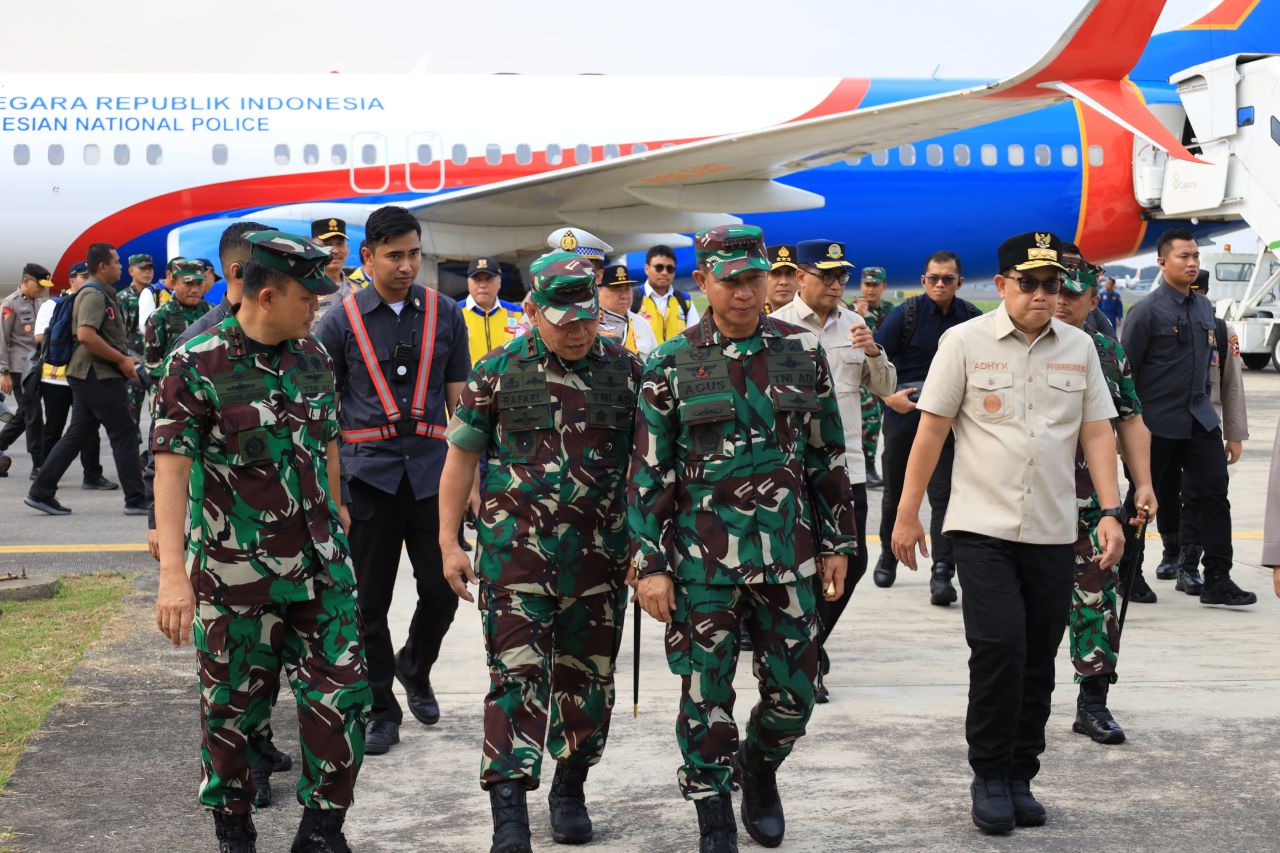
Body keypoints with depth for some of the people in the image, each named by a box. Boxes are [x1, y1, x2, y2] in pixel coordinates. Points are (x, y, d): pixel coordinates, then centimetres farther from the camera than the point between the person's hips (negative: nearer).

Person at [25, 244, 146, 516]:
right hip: (98, 376, -10)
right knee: (125, 434, -4)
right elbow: (86, 335, -27)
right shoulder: (94, 294, -14)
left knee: (77, 435, 11)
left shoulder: (102, 293, 18)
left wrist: (124, 359, 17)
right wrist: (122, 360, -21)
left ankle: (41, 492, 11)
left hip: (90, 376, 10)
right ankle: (136, 499, 0)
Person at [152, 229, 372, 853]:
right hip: (235, 569, -4)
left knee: (340, 695, 2)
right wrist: (173, 572, -22)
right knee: (233, 706, 8)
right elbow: (171, 468, -15)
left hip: (321, 566, 5)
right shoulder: (196, 364, -12)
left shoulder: (313, 356, 5)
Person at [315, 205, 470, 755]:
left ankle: (415, 667, 32)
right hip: (368, 471, -1)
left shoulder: (444, 313, 7)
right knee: (370, 601, 4)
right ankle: (381, 709, 18)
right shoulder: (342, 320, 2)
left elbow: (459, 399, 11)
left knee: (443, 591, 2)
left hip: (431, 468, 2)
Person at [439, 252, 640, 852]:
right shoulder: (496, 373, 0)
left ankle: (570, 791, 28)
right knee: (517, 674, -8)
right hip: (516, 552, -2)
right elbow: (461, 458, 5)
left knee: (587, 677, 11)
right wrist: (449, 543, 1)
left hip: (600, 555, 2)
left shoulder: (627, 371, 4)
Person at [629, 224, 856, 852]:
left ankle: (759, 768, 37)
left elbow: (827, 457, 10)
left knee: (793, 692, 7)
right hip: (702, 555, -2)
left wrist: (835, 542, 10)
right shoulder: (672, 364, -2)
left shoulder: (803, 352, 4)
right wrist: (650, 564, -6)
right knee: (706, 694, 4)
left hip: (786, 550, 2)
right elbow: (649, 473, -2)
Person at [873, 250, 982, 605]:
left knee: (944, 495, -9)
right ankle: (888, 557, 36)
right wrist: (888, 395, -15)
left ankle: (942, 574, -8)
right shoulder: (906, 314, -8)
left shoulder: (972, 318, -2)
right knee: (895, 492, 15)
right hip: (902, 414, 0)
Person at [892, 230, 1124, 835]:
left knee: (1037, 662, 8)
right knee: (998, 650, -11)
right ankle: (989, 778, 5)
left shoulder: (1079, 347, 7)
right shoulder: (965, 341, -3)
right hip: (983, 529, -3)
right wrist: (907, 515, -3)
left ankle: (1019, 778, 21)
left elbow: (1097, 432, 7)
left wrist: (1111, 512, -4)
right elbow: (931, 429, -2)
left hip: (1054, 534, 4)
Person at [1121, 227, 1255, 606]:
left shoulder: (1204, 307, 10)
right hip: (1157, 423, -6)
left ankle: (1217, 580, 1)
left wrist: (1204, 401, 17)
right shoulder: (1147, 311, -11)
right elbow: (1126, 369, -9)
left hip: (1200, 419, 6)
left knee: (1215, 494, -2)